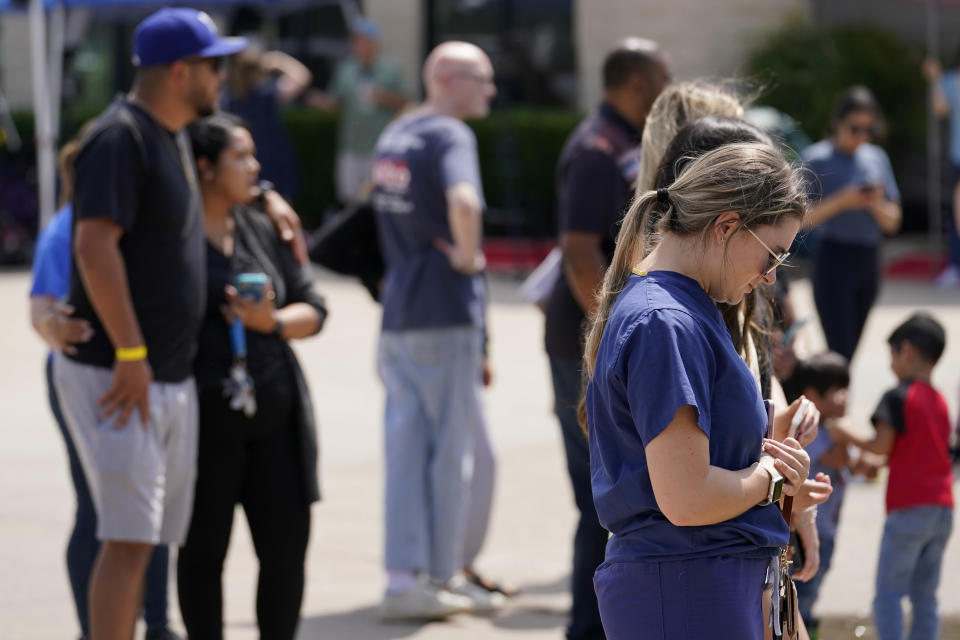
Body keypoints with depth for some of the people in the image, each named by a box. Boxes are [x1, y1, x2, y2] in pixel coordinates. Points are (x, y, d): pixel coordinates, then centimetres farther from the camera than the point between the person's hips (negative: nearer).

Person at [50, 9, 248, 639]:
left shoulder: (174, 138, 16)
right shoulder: (120, 137, -14)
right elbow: (95, 246, -22)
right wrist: (130, 354, -24)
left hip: (171, 377, 10)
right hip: (114, 374, -10)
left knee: (143, 540, 10)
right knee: (129, 539, -13)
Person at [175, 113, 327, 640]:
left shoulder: (262, 230, 14)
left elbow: (312, 310, 13)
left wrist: (272, 321, -6)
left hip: (276, 413, 5)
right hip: (206, 414, -5)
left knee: (287, 547, 3)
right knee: (204, 549, 1)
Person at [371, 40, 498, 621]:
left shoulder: (394, 136, 14)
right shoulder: (450, 136, -14)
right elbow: (463, 203, -33)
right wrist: (468, 257, -18)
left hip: (397, 311, 8)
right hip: (447, 311, -8)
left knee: (407, 449, 8)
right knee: (453, 447, 3)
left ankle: (405, 575, 5)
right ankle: (443, 575, 9)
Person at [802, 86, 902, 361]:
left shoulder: (876, 158, 10)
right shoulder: (817, 158, -5)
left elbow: (892, 222, 11)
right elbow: (802, 217, -10)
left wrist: (876, 204, -10)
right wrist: (842, 201, -21)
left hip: (868, 259, 6)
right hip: (833, 259, -6)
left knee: (848, 350, 11)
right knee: (841, 352, -11)